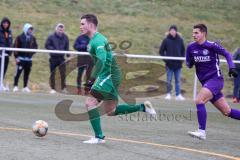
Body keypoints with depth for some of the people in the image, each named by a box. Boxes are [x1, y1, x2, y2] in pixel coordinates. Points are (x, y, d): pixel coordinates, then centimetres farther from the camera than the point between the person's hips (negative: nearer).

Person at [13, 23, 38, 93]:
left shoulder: (33, 38, 12)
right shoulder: (20, 37, -3)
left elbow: (35, 47, 17)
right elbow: (15, 47, -5)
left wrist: (32, 52, -2)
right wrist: (16, 57, -10)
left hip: (29, 59, 5)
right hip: (21, 58, -5)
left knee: (27, 73, 7)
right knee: (18, 72, -6)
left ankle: (25, 87, 13)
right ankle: (15, 86, -1)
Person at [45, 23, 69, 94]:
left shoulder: (65, 37, 4)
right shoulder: (51, 37, -5)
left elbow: (67, 47, 12)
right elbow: (47, 45, -4)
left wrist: (68, 54, -1)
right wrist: (54, 50, -17)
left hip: (61, 57, 2)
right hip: (53, 58, -2)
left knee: (63, 72, -4)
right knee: (53, 73, 5)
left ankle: (63, 88, 6)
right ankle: (53, 88, 12)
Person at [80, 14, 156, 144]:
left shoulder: (97, 40, -16)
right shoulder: (94, 39, 16)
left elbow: (101, 60, -30)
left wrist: (92, 79, -34)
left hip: (109, 76, -10)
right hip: (108, 76, 10)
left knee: (90, 102, -14)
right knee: (111, 112, 15)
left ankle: (99, 137, -13)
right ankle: (143, 107, 21)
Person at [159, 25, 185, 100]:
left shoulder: (180, 40, 3)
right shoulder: (166, 40, -3)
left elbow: (183, 50, 13)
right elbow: (161, 51, 2)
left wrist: (182, 59, 1)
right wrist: (166, 60, -7)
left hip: (178, 64, 2)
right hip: (169, 64, -2)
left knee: (178, 80, 7)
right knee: (169, 80, 3)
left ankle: (178, 95, 12)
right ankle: (168, 94, 11)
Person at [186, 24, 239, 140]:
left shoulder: (212, 45, -11)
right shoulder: (191, 47, 3)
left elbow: (226, 54, 1)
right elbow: (188, 65, 12)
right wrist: (191, 62, -10)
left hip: (215, 79, -6)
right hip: (205, 82, 6)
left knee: (199, 100, -24)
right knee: (227, 112, 9)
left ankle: (202, 132, -21)